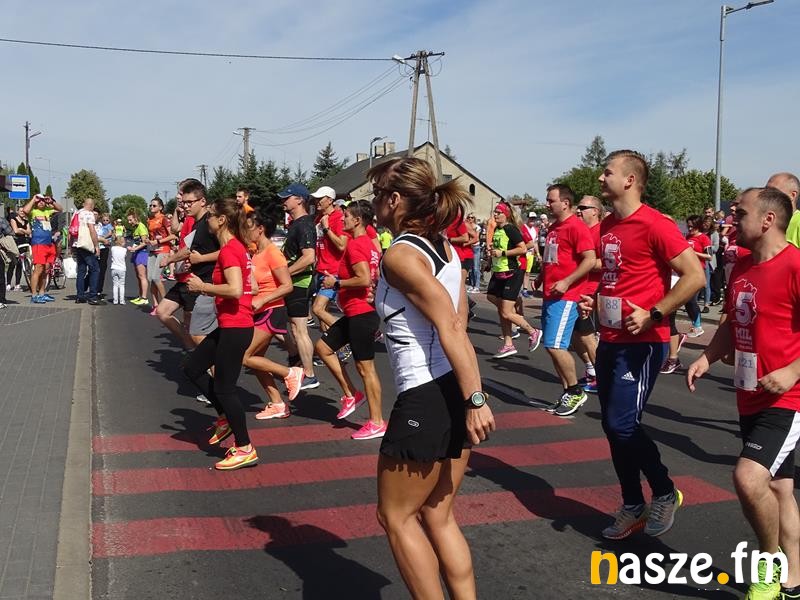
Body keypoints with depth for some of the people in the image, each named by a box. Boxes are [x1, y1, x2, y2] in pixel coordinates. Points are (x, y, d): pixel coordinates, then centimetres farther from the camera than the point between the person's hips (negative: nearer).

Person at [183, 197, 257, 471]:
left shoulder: (228, 250, -17)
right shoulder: (237, 247, 12)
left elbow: (235, 290, -29)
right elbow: (250, 287, 16)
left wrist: (202, 287, -14)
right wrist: (206, 287, 10)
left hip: (235, 328, -10)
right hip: (230, 326, 10)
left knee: (224, 387, -1)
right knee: (193, 367, 18)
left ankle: (245, 450, 8)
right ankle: (226, 418, 25)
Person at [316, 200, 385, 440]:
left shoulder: (355, 245, -17)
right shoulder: (368, 244, 14)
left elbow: (364, 279, -28)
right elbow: (376, 277, 20)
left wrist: (337, 283, -14)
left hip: (361, 314, -11)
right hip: (356, 313, 11)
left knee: (365, 368, -4)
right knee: (323, 347, 15)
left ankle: (377, 423, 5)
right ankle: (351, 395, 19)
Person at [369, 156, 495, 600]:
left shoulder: (399, 255, -14)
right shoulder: (444, 248, 11)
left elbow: (450, 327, -21)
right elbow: (456, 325, 9)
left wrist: (475, 400, -23)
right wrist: (472, 396, 11)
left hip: (426, 400, -9)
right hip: (456, 393, 9)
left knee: (397, 518, 9)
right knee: (438, 517, 18)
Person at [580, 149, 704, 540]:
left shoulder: (654, 224, -14)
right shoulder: (606, 226, 12)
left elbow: (695, 276, -19)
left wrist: (654, 314, -21)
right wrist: (595, 301, 10)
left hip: (642, 342, -8)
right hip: (610, 340, 9)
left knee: (623, 424, -12)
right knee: (612, 426, 10)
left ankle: (665, 494, 12)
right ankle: (633, 507, 23)